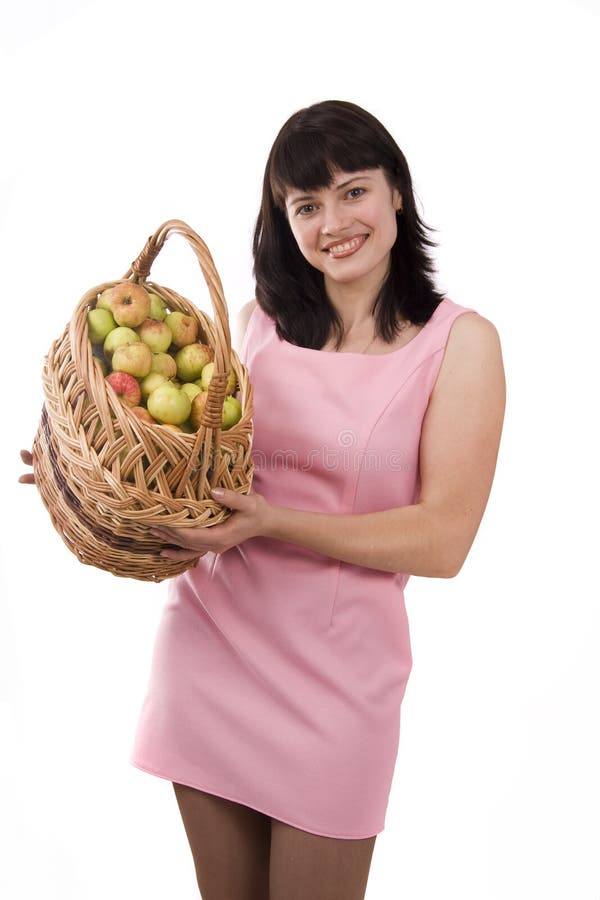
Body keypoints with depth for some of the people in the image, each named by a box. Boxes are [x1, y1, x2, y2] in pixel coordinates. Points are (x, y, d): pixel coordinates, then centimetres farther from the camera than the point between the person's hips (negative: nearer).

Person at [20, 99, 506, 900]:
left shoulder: (460, 341, -6)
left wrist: (270, 521, -21)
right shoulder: (259, 320, 7)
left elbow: (442, 540, -12)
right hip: (208, 641, 4)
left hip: (334, 667, -4)